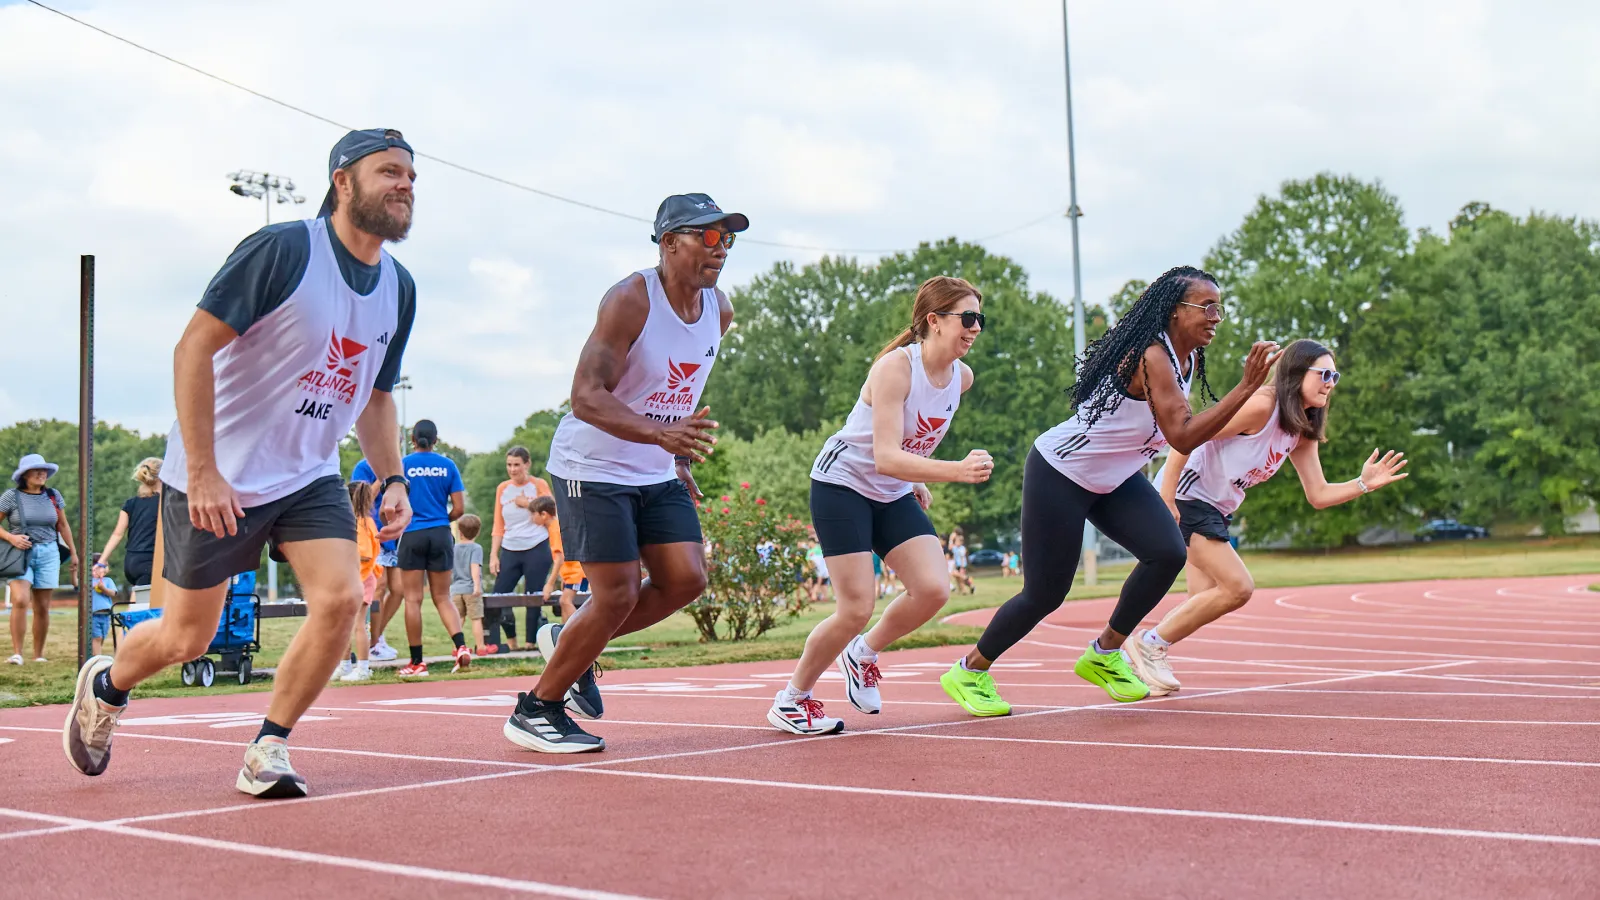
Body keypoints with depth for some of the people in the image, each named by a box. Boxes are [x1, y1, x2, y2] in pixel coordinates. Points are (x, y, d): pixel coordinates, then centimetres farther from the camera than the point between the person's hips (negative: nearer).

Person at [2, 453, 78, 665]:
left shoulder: (53, 496, 8)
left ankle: (38, 655, 13)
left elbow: (63, 525, 17)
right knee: (20, 600, -20)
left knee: (42, 607, 4)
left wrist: (73, 552, 18)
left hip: (48, 553, 3)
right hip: (20, 553, -3)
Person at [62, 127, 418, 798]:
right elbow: (193, 349, -19)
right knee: (187, 638, 5)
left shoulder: (399, 289, 4)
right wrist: (203, 472, -23)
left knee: (340, 597, -17)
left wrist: (392, 478, 2)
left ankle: (266, 752, 0)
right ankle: (103, 685, 39)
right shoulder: (283, 250, -17)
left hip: (308, 478, 5)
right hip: (215, 478, -5)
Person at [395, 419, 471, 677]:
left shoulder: (403, 464, -2)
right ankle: (461, 646, -9)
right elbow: (459, 508, 1)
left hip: (412, 535, -2)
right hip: (441, 535, 2)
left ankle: (417, 662, 4)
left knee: (413, 599, 3)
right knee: (442, 597, 11)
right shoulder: (447, 465, 3)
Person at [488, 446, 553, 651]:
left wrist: (528, 504, -10)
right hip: (509, 551, 4)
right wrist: (493, 555, 5)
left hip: (536, 550, -4)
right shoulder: (502, 489, 11)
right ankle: (511, 642, 13)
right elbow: (498, 526, 11)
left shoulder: (539, 485, 1)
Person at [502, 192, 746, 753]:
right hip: (592, 469, -7)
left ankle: (569, 643, 19)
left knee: (686, 580, -3)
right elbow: (586, 396, -28)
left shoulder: (719, 311, 3)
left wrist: (680, 458, 17)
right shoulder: (630, 301, -21)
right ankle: (534, 711, 7)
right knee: (618, 596, -11)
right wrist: (661, 433, -41)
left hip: (657, 475, 8)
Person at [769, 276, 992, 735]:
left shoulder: (962, 377, -3)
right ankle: (790, 700, 9)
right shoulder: (895, 367, -26)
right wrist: (957, 470, -44)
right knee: (857, 608, -12)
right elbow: (885, 458, -34)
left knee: (934, 589, -11)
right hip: (842, 484, -7)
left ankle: (862, 654, 17)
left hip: (894, 495, 7)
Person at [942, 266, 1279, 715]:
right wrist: (1246, 388, -40)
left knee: (1167, 552, -14)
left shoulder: (1190, 359, 0)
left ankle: (1104, 655, 6)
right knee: (1044, 594, -4)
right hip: (1058, 473, -8)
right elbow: (1182, 437, -37)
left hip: (1114, 478, 8)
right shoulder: (1151, 356, -28)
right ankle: (968, 672, 19)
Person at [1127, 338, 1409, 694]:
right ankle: (1148, 644, -3)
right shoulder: (1260, 405, -21)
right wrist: (1166, 499, -27)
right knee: (1238, 588, -14)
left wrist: (1364, 483, -9)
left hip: (1217, 510, 10)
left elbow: (1318, 495, 8)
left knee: (1205, 602, 9)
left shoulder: (1302, 432, 7)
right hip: (1184, 497, -10)